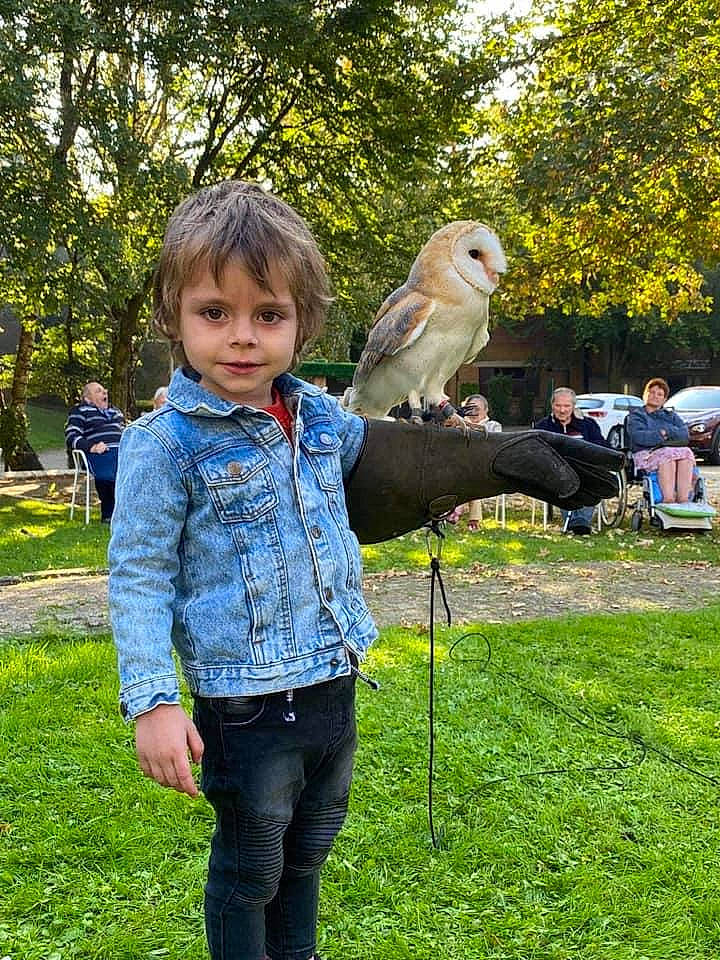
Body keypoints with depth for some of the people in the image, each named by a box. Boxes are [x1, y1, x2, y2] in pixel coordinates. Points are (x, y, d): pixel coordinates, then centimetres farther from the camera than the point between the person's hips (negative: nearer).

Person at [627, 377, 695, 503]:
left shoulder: (671, 416, 28)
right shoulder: (636, 415, 17)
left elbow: (685, 435, 8)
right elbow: (638, 437, -6)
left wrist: (666, 431, -7)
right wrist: (661, 436, -12)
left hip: (674, 451, 3)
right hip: (645, 454, -3)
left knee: (686, 452, -30)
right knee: (667, 455, -35)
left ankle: (683, 500, -43)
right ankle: (668, 500, -48)